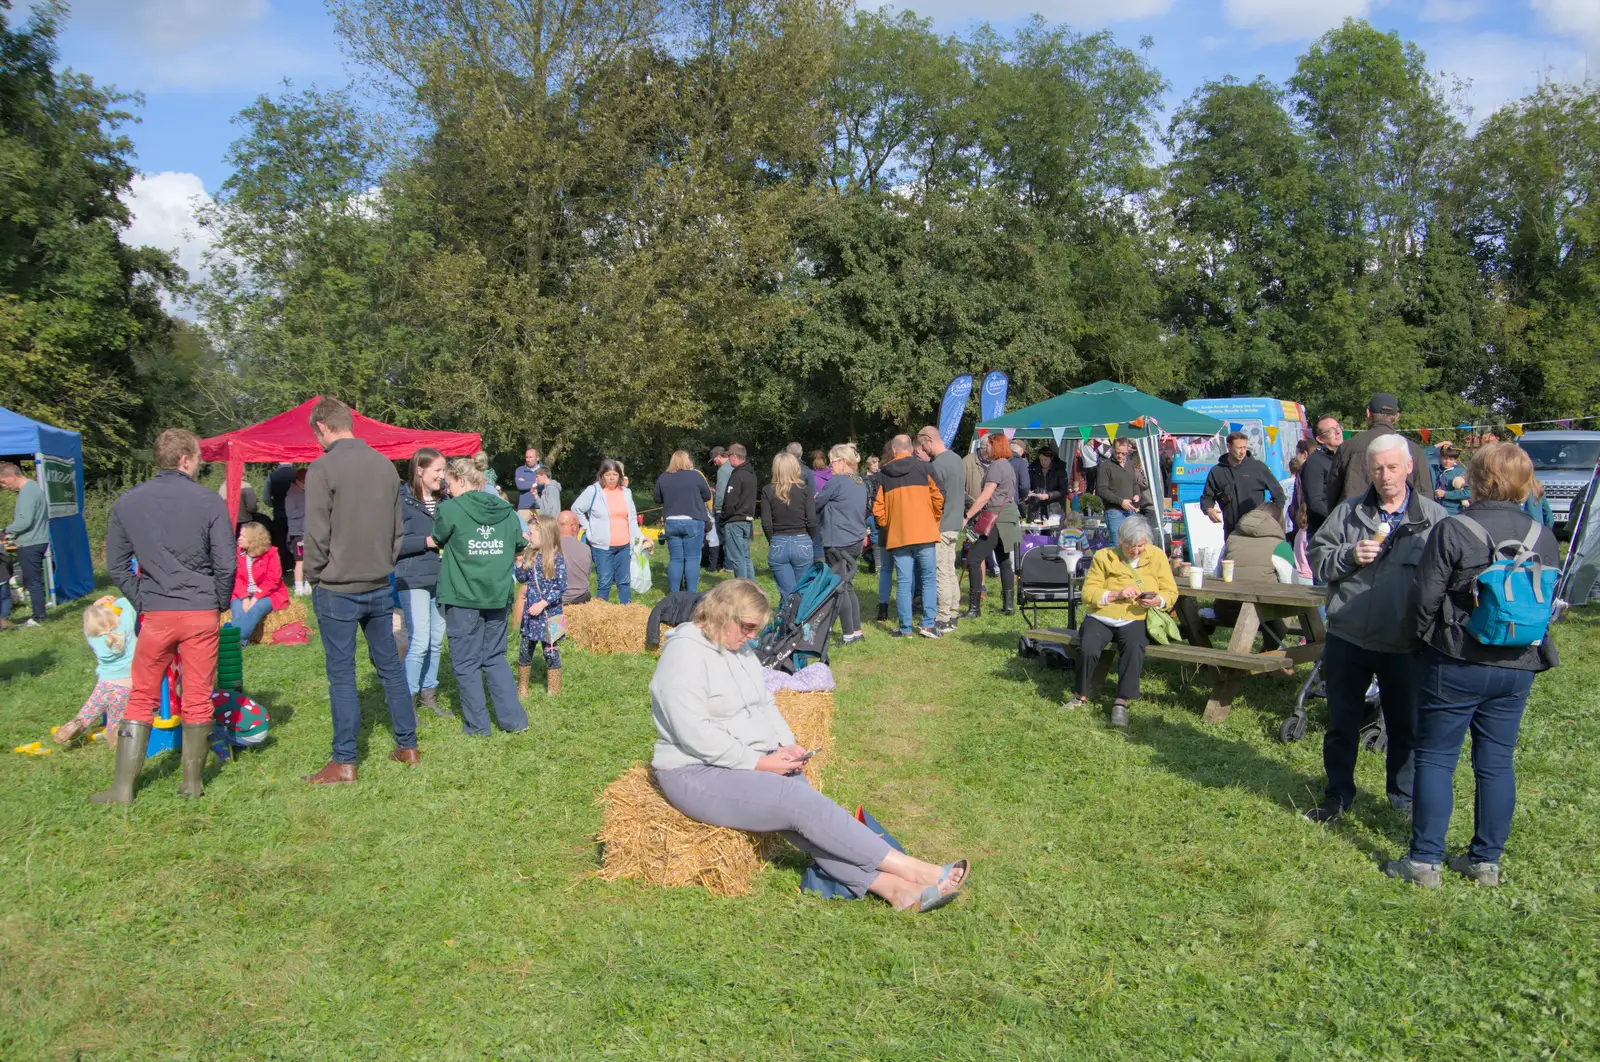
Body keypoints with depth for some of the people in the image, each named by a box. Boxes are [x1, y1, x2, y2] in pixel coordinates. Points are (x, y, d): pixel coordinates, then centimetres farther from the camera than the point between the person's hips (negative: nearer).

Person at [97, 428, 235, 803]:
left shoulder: (126, 504, 3)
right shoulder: (210, 503, -6)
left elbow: (115, 566, 6)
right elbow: (226, 565, -7)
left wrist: (142, 603, 14)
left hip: (155, 616, 2)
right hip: (201, 614, -2)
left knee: (141, 699, 12)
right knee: (197, 701, 8)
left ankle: (123, 786, 12)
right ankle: (192, 782, 17)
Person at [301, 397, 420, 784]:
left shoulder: (323, 468, -13)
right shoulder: (385, 464, 4)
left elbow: (316, 534, -13)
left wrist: (314, 578, 0)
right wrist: (384, 565, 16)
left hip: (337, 589, -5)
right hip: (380, 588, 5)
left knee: (342, 675, 2)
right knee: (390, 666, 14)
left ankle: (344, 764, 8)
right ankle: (408, 747, 21)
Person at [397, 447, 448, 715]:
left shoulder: (444, 500, 10)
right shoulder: (402, 500, -8)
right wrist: (428, 541, -18)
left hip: (441, 579, 6)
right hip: (413, 580, -6)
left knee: (437, 641, 11)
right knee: (419, 642, -7)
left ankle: (428, 692, 24)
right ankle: (408, 700, 5)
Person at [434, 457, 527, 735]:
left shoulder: (450, 509, -10)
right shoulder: (506, 510, 4)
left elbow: (437, 539, 6)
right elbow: (518, 547, 13)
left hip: (462, 597, -5)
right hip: (498, 596, 5)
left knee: (466, 662, 8)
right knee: (496, 658, 16)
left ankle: (477, 725, 12)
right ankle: (514, 719, 12)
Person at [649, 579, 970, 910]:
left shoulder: (741, 650, 13)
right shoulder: (685, 654, -15)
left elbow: (765, 705, 20)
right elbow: (695, 734, -21)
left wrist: (786, 746, 0)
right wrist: (760, 763, -20)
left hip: (755, 762, 8)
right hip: (699, 774, -8)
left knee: (803, 811, -19)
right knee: (804, 803, -24)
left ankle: (888, 885, -33)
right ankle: (910, 870, -23)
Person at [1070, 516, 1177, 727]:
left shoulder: (1157, 556, 7)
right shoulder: (1103, 557, 1)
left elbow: (1171, 592, 8)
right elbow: (1088, 593, -3)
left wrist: (1157, 601, -15)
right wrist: (1116, 594, -18)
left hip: (1136, 620, 0)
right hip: (1100, 617, 0)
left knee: (1134, 648, -33)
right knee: (1087, 648, -29)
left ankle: (1121, 702, -24)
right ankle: (1082, 696, -7)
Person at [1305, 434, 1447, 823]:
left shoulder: (1434, 517, 0)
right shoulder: (1347, 512, 3)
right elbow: (1317, 557, 5)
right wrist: (1349, 556, -15)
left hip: (1405, 646, -1)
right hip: (1348, 640, 1)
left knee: (1407, 726, 12)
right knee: (1342, 723, 12)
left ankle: (1405, 799, 31)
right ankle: (1339, 794, 28)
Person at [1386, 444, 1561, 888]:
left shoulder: (1452, 531, -15)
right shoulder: (1544, 538, 1)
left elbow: (1425, 598, -12)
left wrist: (1424, 636, 7)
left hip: (1456, 664, -5)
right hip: (1518, 667, 5)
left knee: (1435, 760, 4)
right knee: (1497, 763, 13)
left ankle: (1425, 860, 8)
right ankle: (1487, 860, 21)